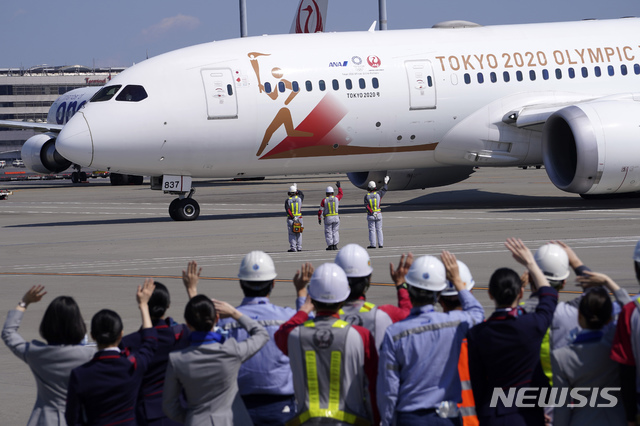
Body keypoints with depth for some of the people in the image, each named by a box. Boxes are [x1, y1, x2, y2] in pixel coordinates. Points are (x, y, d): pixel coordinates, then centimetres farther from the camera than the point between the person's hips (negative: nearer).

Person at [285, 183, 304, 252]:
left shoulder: (287, 201, -7)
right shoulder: (299, 198, 0)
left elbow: (287, 210, -17)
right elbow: (302, 194, 24)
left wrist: (293, 217, -19)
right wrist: (297, 189, 35)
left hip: (290, 218, -2)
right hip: (299, 218, 2)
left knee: (292, 234, -1)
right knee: (299, 233, 9)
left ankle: (293, 248, -5)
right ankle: (299, 247, 7)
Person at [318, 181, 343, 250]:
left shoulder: (324, 200, -6)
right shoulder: (336, 198, 1)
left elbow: (320, 210, -6)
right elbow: (341, 194, 24)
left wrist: (319, 219, 1)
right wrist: (339, 187, 36)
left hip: (328, 218, -2)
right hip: (336, 217, 2)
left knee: (328, 232, 3)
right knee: (335, 231, 7)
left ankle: (330, 245, -1)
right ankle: (335, 245, 3)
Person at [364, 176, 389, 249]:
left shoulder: (366, 196, -7)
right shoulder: (378, 194, -2)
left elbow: (367, 206, -16)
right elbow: (384, 190, 16)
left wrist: (372, 213, -19)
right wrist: (386, 183, 31)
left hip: (371, 215, -2)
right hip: (378, 214, 2)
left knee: (372, 230, 0)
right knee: (379, 230, 7)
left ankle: (372, 244, -3)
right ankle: (380, 244, 6)